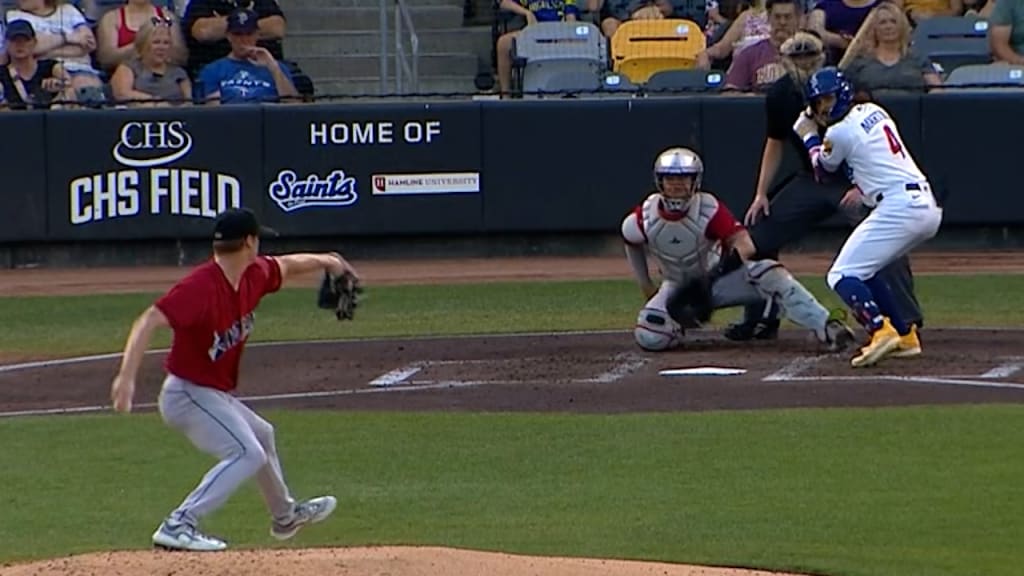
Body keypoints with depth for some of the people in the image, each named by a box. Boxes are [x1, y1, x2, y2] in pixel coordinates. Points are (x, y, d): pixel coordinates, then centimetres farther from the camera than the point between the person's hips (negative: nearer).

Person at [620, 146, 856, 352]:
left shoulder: (708, 209, -24)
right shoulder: (644, 218, -17)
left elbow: (745, 246, -35)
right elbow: (632, 244, 7)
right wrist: (647, 288, 7)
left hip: (717, 278, -2)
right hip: (678, 286, 2)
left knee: (769, 273, -30)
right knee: (650, 338, -24)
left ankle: (827, 328, -36)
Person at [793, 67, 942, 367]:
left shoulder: (840, 132, -7)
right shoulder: (874, 111, 16)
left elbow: (824, 166, 15)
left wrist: (809, 136, 28)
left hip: (898, 208, -9)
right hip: (928, 206, 9)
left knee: (841, 276, -8)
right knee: (863, 270, 24)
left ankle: (881, 330, -30)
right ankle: (905, 337, 20)